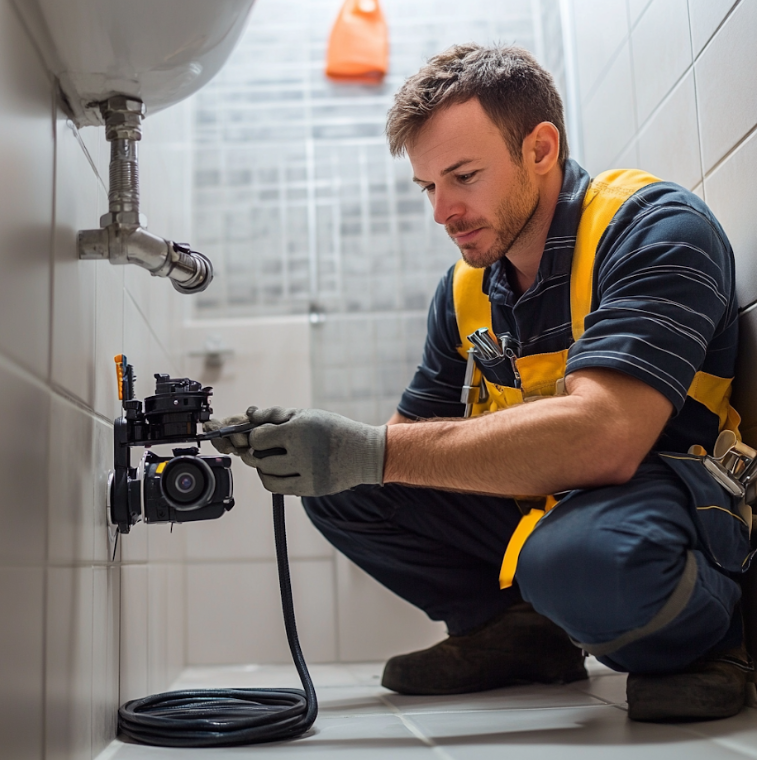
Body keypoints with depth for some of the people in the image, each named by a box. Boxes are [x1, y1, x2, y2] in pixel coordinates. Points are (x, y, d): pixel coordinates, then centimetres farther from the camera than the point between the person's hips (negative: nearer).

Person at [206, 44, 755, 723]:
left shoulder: (654, 227, -17)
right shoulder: (466, 287, 5)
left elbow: (601, 439, -33)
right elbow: (419, 435, 10)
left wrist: (369, 452, -34)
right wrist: (300, 446, -11)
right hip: (529, 507, 7)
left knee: (583, 555, -40)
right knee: (337, 488, -3)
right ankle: (522, 632, 4)